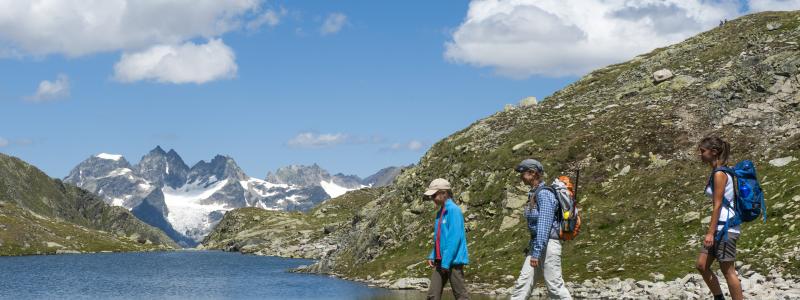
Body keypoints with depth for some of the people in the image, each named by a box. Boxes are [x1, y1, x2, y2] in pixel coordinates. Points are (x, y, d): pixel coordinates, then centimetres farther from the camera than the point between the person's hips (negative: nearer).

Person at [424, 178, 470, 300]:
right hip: (440, 260, 9)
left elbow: (455, 238, -18)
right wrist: (432, 256, 12)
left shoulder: (453, 210, -12)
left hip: (453, 261, -9)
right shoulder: (440, 212, 15)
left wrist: (446, 261, -20)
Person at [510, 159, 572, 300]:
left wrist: (536, 252, -23)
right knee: (523, 282, 5)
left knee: (554, 285, -5)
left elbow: (544, 225, -21)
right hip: (536, 243, 10)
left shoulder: (544, 194, -15)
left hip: (548, 244, -10)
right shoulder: (534, 193, 14)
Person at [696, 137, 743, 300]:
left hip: (726, 227, -9)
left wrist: (711, 232, -19)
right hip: (719, 226, 9)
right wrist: (711, 230, 21)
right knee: (702, 265, 9)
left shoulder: (719, 174, -13)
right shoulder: (716, 172, 14)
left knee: (728, 271, -3)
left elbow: (718, 205, -17)